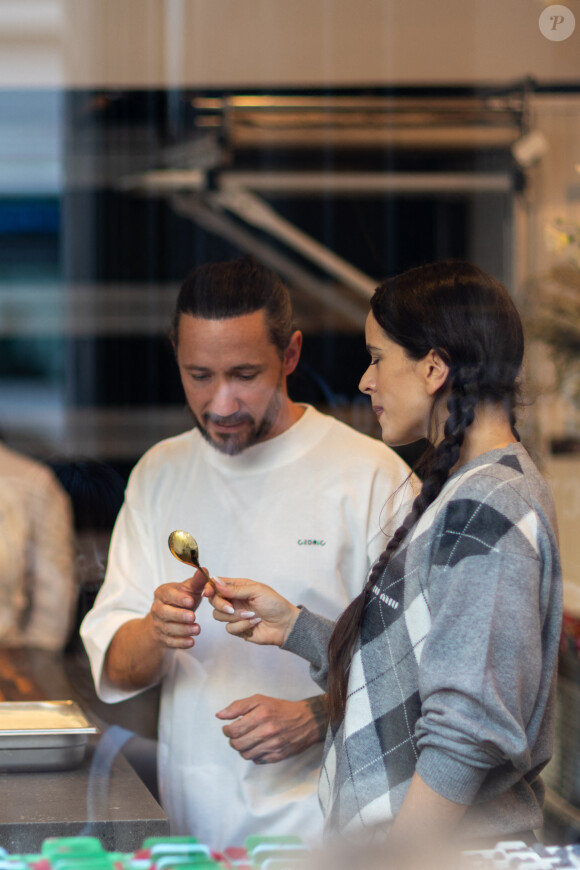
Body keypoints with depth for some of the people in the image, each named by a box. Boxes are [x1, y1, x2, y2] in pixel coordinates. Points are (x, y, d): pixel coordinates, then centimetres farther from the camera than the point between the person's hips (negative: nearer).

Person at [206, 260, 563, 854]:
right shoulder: (462, 493, 15)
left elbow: (469, 732, -23)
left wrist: (391, 858, -21)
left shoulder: (485, 511, -17)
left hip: (448, 849, -9)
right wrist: (295, 628, 13)